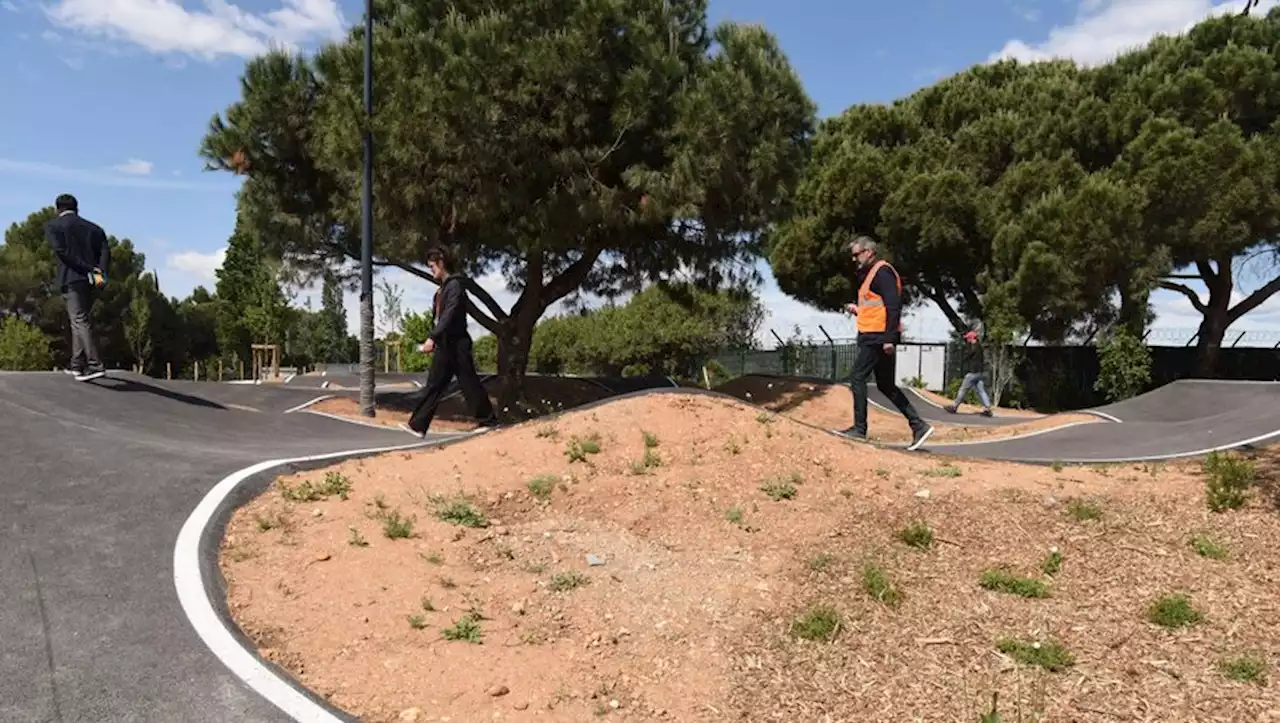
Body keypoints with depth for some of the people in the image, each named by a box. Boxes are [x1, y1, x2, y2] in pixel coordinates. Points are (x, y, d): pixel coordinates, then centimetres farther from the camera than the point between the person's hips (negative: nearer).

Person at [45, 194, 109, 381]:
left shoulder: (52, 225, 8)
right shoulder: (94, 228, 19)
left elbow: (62, 251, -9)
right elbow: (105, 252, 2)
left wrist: (90, 270, -9)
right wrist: (100, 272, -11)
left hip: (71, 279, -5)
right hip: (92, 281, 5)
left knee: (79, 321, -11)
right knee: (79, 319, 17)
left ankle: (95, 365, -23)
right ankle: (77, 364, 19)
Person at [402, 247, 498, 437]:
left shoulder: (455, 285, -11)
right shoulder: (441, 289, 17)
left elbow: (449, 315, -21)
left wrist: (432, 337, -27)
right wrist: (434, 340, 14)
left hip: (456, 344, -9)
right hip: (444, 345, 9)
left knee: (469, 383, -2)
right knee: (434, 385, 4)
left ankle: (489, 420, 8)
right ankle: (418, 425, 3)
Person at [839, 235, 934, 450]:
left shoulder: (882, 271, -10)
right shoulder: (872, 273, 21)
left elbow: (893, 306, -19)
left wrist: (889, 338, -23)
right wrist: (857, 309, 13)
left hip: (879, 337, -10)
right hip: (876, 337, 10)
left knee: (857, 378, -6)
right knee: (886, 385, 10)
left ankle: (859, 428, -2)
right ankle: (918, 425, 11)